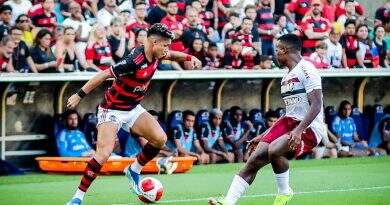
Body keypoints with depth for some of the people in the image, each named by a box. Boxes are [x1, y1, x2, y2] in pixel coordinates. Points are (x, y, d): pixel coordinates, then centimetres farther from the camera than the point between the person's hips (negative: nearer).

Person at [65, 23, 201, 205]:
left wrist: (189, 57, 8)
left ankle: (134, 170, 16)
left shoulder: (155, 55, -3)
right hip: (112, 110, -8)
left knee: (160, 138, -7)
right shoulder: (134, 61, -29)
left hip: (133, 109, 8)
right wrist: (80, 95, -22)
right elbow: (104, 75, -24)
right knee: (103, 154, -21)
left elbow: (170, 55, 23)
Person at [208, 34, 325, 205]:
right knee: (254, 159, -7)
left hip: (309, 128, -9)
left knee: (273, 150, -32)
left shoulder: (306, 70, -11)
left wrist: (298, 130, -29)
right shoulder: (287, 77, 19)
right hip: (290, 122, 9)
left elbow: (316, 106, -19)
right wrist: (263, 136, 24)